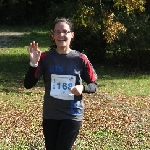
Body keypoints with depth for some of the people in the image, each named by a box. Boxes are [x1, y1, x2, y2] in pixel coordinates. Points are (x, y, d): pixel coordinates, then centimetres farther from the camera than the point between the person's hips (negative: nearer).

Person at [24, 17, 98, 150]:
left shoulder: (80, 59, -5)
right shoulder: (45, 58, -3)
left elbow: (94, 86, 3)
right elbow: (28, 84, -7)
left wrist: (82, 88, -19)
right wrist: (34, 64, -22)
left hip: (73, 116, -2)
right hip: (50, 116, 2)